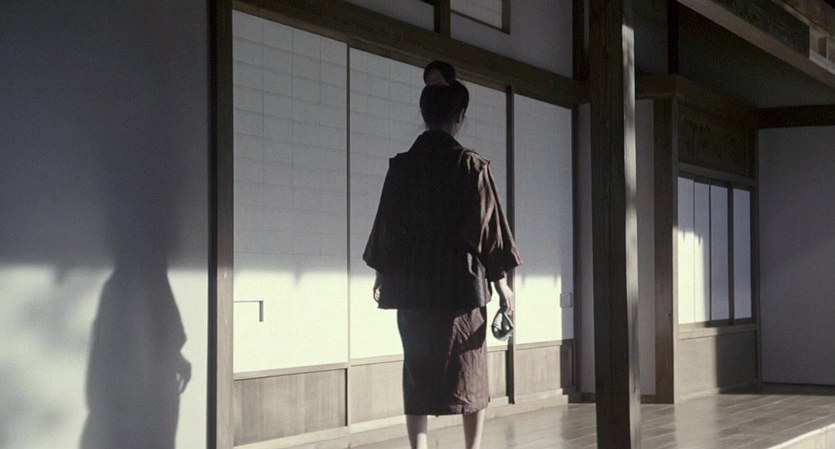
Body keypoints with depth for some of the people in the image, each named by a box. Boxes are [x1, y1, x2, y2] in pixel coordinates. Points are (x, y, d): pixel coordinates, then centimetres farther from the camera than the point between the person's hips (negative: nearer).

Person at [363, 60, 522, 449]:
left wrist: (382, 276, 22)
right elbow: (487, 226, -7)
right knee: (469, 372, 9)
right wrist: (501, 282, 1)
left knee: (417, 372, 7)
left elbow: (387, 225, 9)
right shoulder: (471, 165, -8)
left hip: (410, 286, 3)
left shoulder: (401, 166, 1)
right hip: (461, 285, -3)